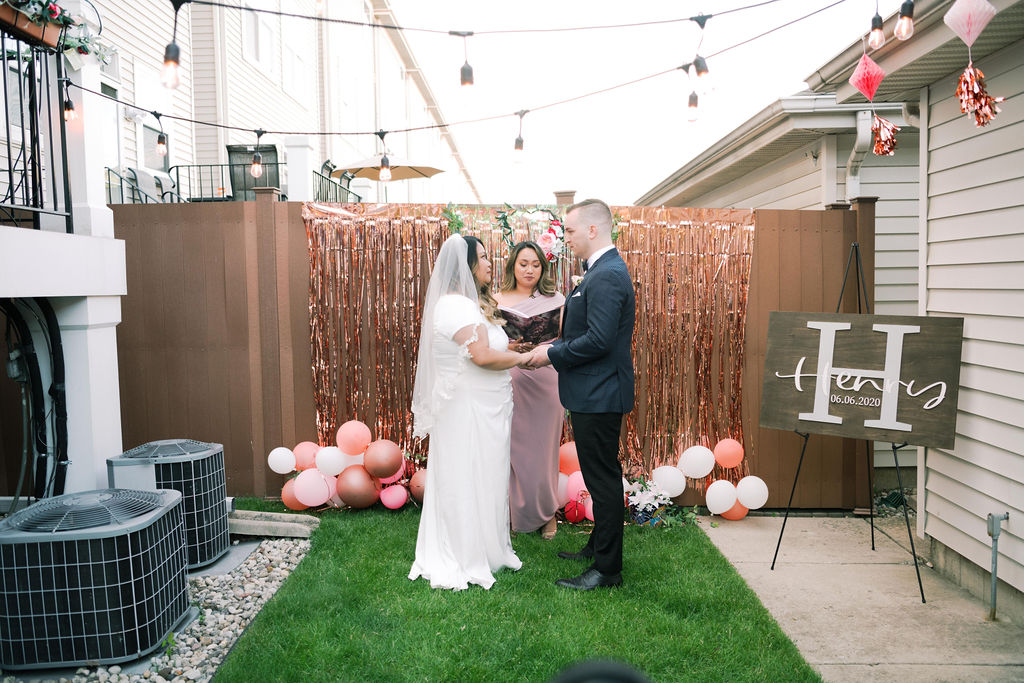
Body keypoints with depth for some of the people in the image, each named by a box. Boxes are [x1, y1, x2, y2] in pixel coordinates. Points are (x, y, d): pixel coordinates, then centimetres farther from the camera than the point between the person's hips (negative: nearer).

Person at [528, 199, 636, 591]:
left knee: (603, 478, -1)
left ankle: (607, 569, 11)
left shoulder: (606, 276, -20)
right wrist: (555, 346, 8)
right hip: (595, 393, 10)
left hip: (599, 396, -10)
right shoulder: (604, 271, 14)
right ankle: (599, 546, 34)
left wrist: (551, 355, -15)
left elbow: (599, 341, -26)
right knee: (601, 476, 20)